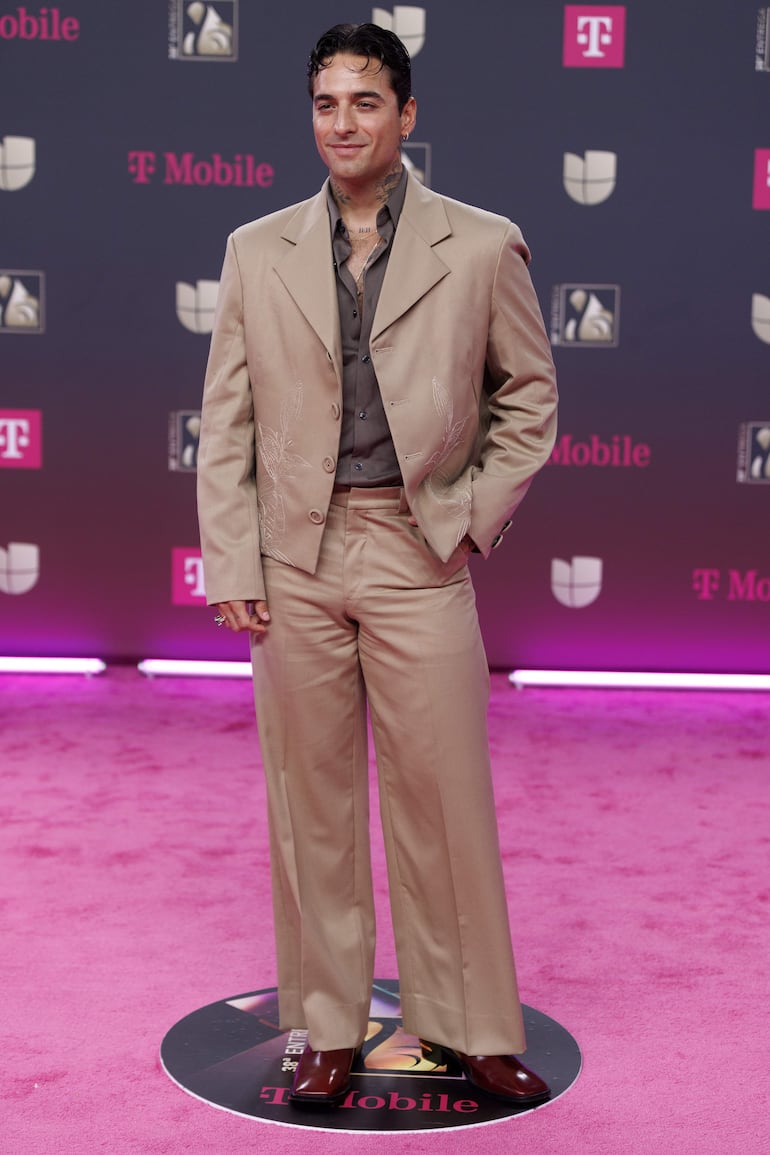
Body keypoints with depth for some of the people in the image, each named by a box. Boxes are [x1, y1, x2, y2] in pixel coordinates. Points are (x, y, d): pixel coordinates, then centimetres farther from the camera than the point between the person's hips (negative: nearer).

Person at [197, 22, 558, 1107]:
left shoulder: (482, 246, 4)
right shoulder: (256, 252, 8)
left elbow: (529, 395, 11)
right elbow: (226, 422, 7)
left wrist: (476, 513, 0)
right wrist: (231, 564, 0)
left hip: (420, 555, -1)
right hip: (295, 562, 2)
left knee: (445, 800, 2)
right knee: (310, 802, 7)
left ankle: (468, 1027, 18)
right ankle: (329, 1028, 21)